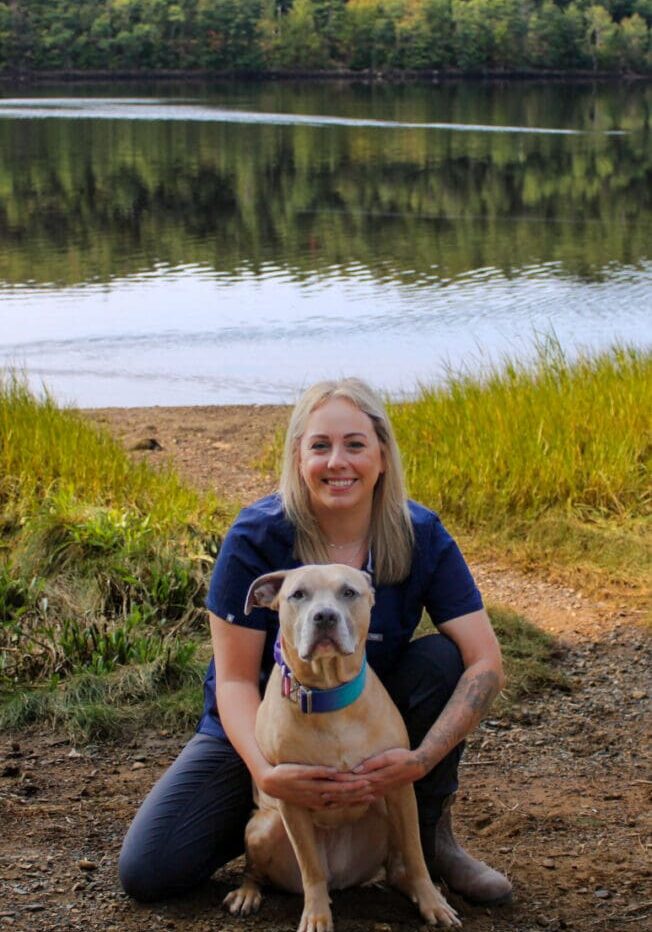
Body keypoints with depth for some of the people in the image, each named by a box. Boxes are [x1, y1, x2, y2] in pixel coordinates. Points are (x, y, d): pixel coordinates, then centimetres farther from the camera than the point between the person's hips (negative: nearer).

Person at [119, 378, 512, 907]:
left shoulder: (421, 537, -19)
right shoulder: (257, 537, -23)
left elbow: (486, 664, -23)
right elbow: (236, 678, -20)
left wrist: (422, 760, -37)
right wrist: (266, 773, -38)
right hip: (261, 724, -1)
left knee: (442, 659, -29)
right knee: (149, 873, -16)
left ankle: (433, 835, -8)